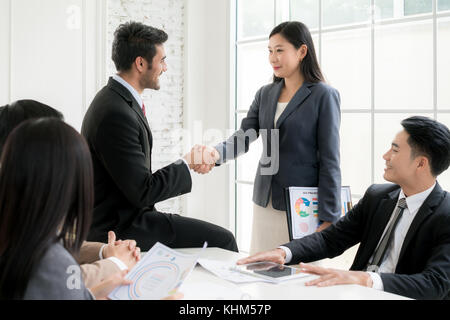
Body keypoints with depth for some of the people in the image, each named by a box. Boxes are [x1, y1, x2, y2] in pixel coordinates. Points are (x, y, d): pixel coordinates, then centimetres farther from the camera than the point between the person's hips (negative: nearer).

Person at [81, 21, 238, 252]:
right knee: (222, 240, -12)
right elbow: (142, 192, -23)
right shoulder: (116, 114, -24)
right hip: (119, 229, -10)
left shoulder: (116, 99, 8)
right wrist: (186, 164, -10)